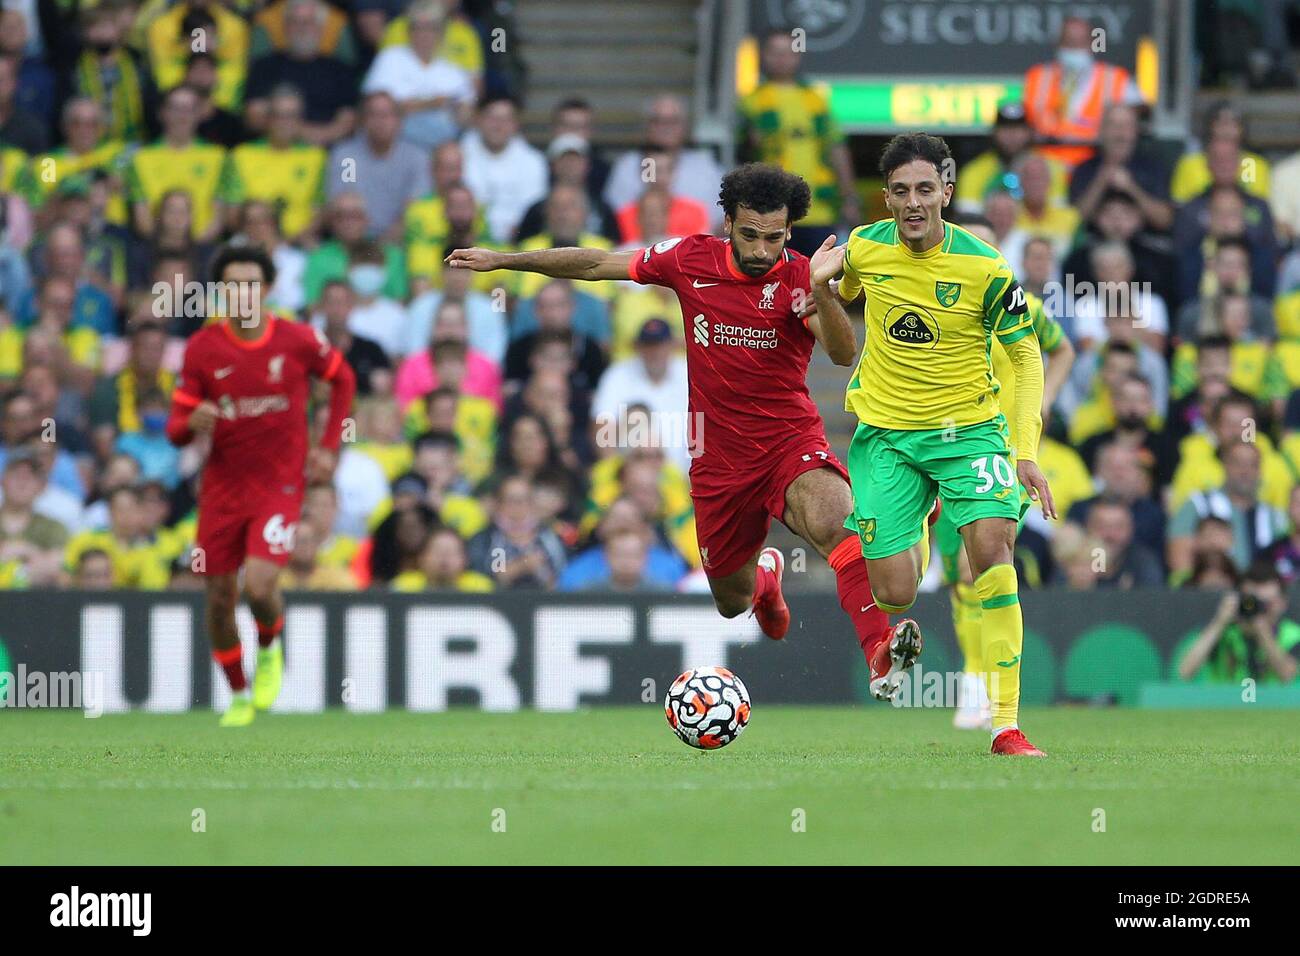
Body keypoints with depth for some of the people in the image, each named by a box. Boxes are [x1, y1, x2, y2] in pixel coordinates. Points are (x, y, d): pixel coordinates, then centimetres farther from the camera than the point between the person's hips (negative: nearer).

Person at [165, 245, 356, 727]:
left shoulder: (298, 340, -8)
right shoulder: (202, 348, -6)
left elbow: (343, 379, 12)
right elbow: (177, 429, -3)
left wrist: (328, 448, 5)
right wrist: (191, 422, -27)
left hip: (280, 483, -2)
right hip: (222, 485, 2)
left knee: (260, 584, -21)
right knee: (220, 596, 4)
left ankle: (270, 650, 14)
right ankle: (238, 695, 27)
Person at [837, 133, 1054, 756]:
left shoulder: (983, 266, -13)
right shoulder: (863, 249, -6)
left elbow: (1026, 356, -6)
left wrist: (1026, 453, -12)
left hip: (966, 425, -2)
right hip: (883, 433, 2)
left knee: (993, 546, -25)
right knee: (894, 597, -6)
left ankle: (1006, 724, -21)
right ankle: (915, 541, 35)